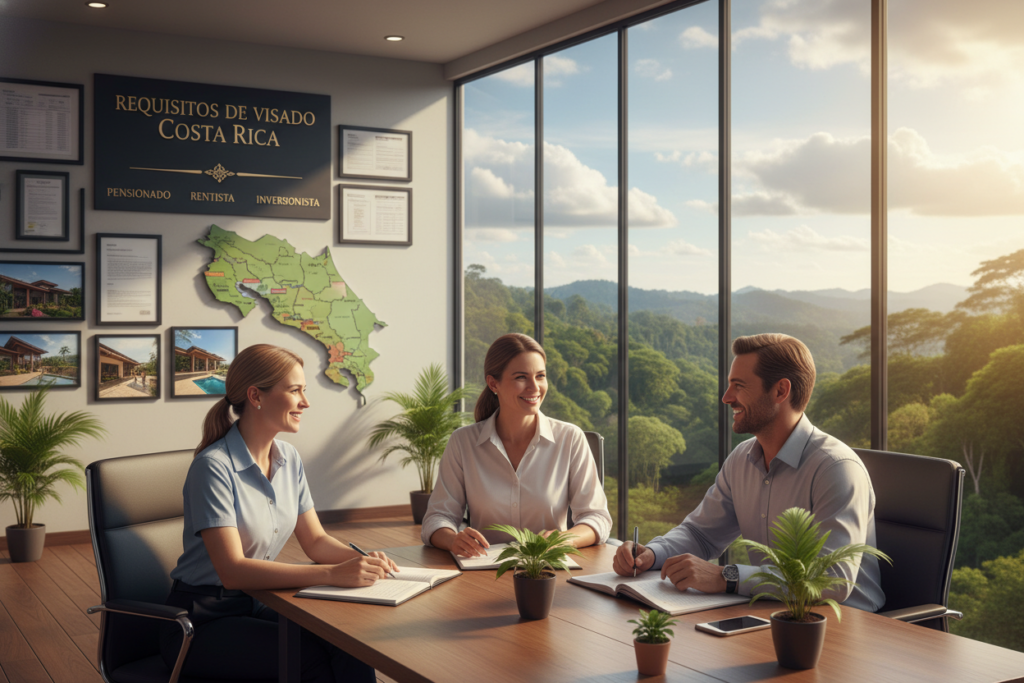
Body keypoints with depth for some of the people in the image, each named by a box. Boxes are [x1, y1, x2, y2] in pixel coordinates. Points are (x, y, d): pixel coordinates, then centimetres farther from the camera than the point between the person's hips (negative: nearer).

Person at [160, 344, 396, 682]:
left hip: (256, 604, 6)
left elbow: (315, 540, 8)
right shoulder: (214, 467, -20)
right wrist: (333, 574, -34)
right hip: (202, 622, -6)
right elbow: (232, 571, -28)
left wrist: (360, 559, -14)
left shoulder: (289, 458, 5)